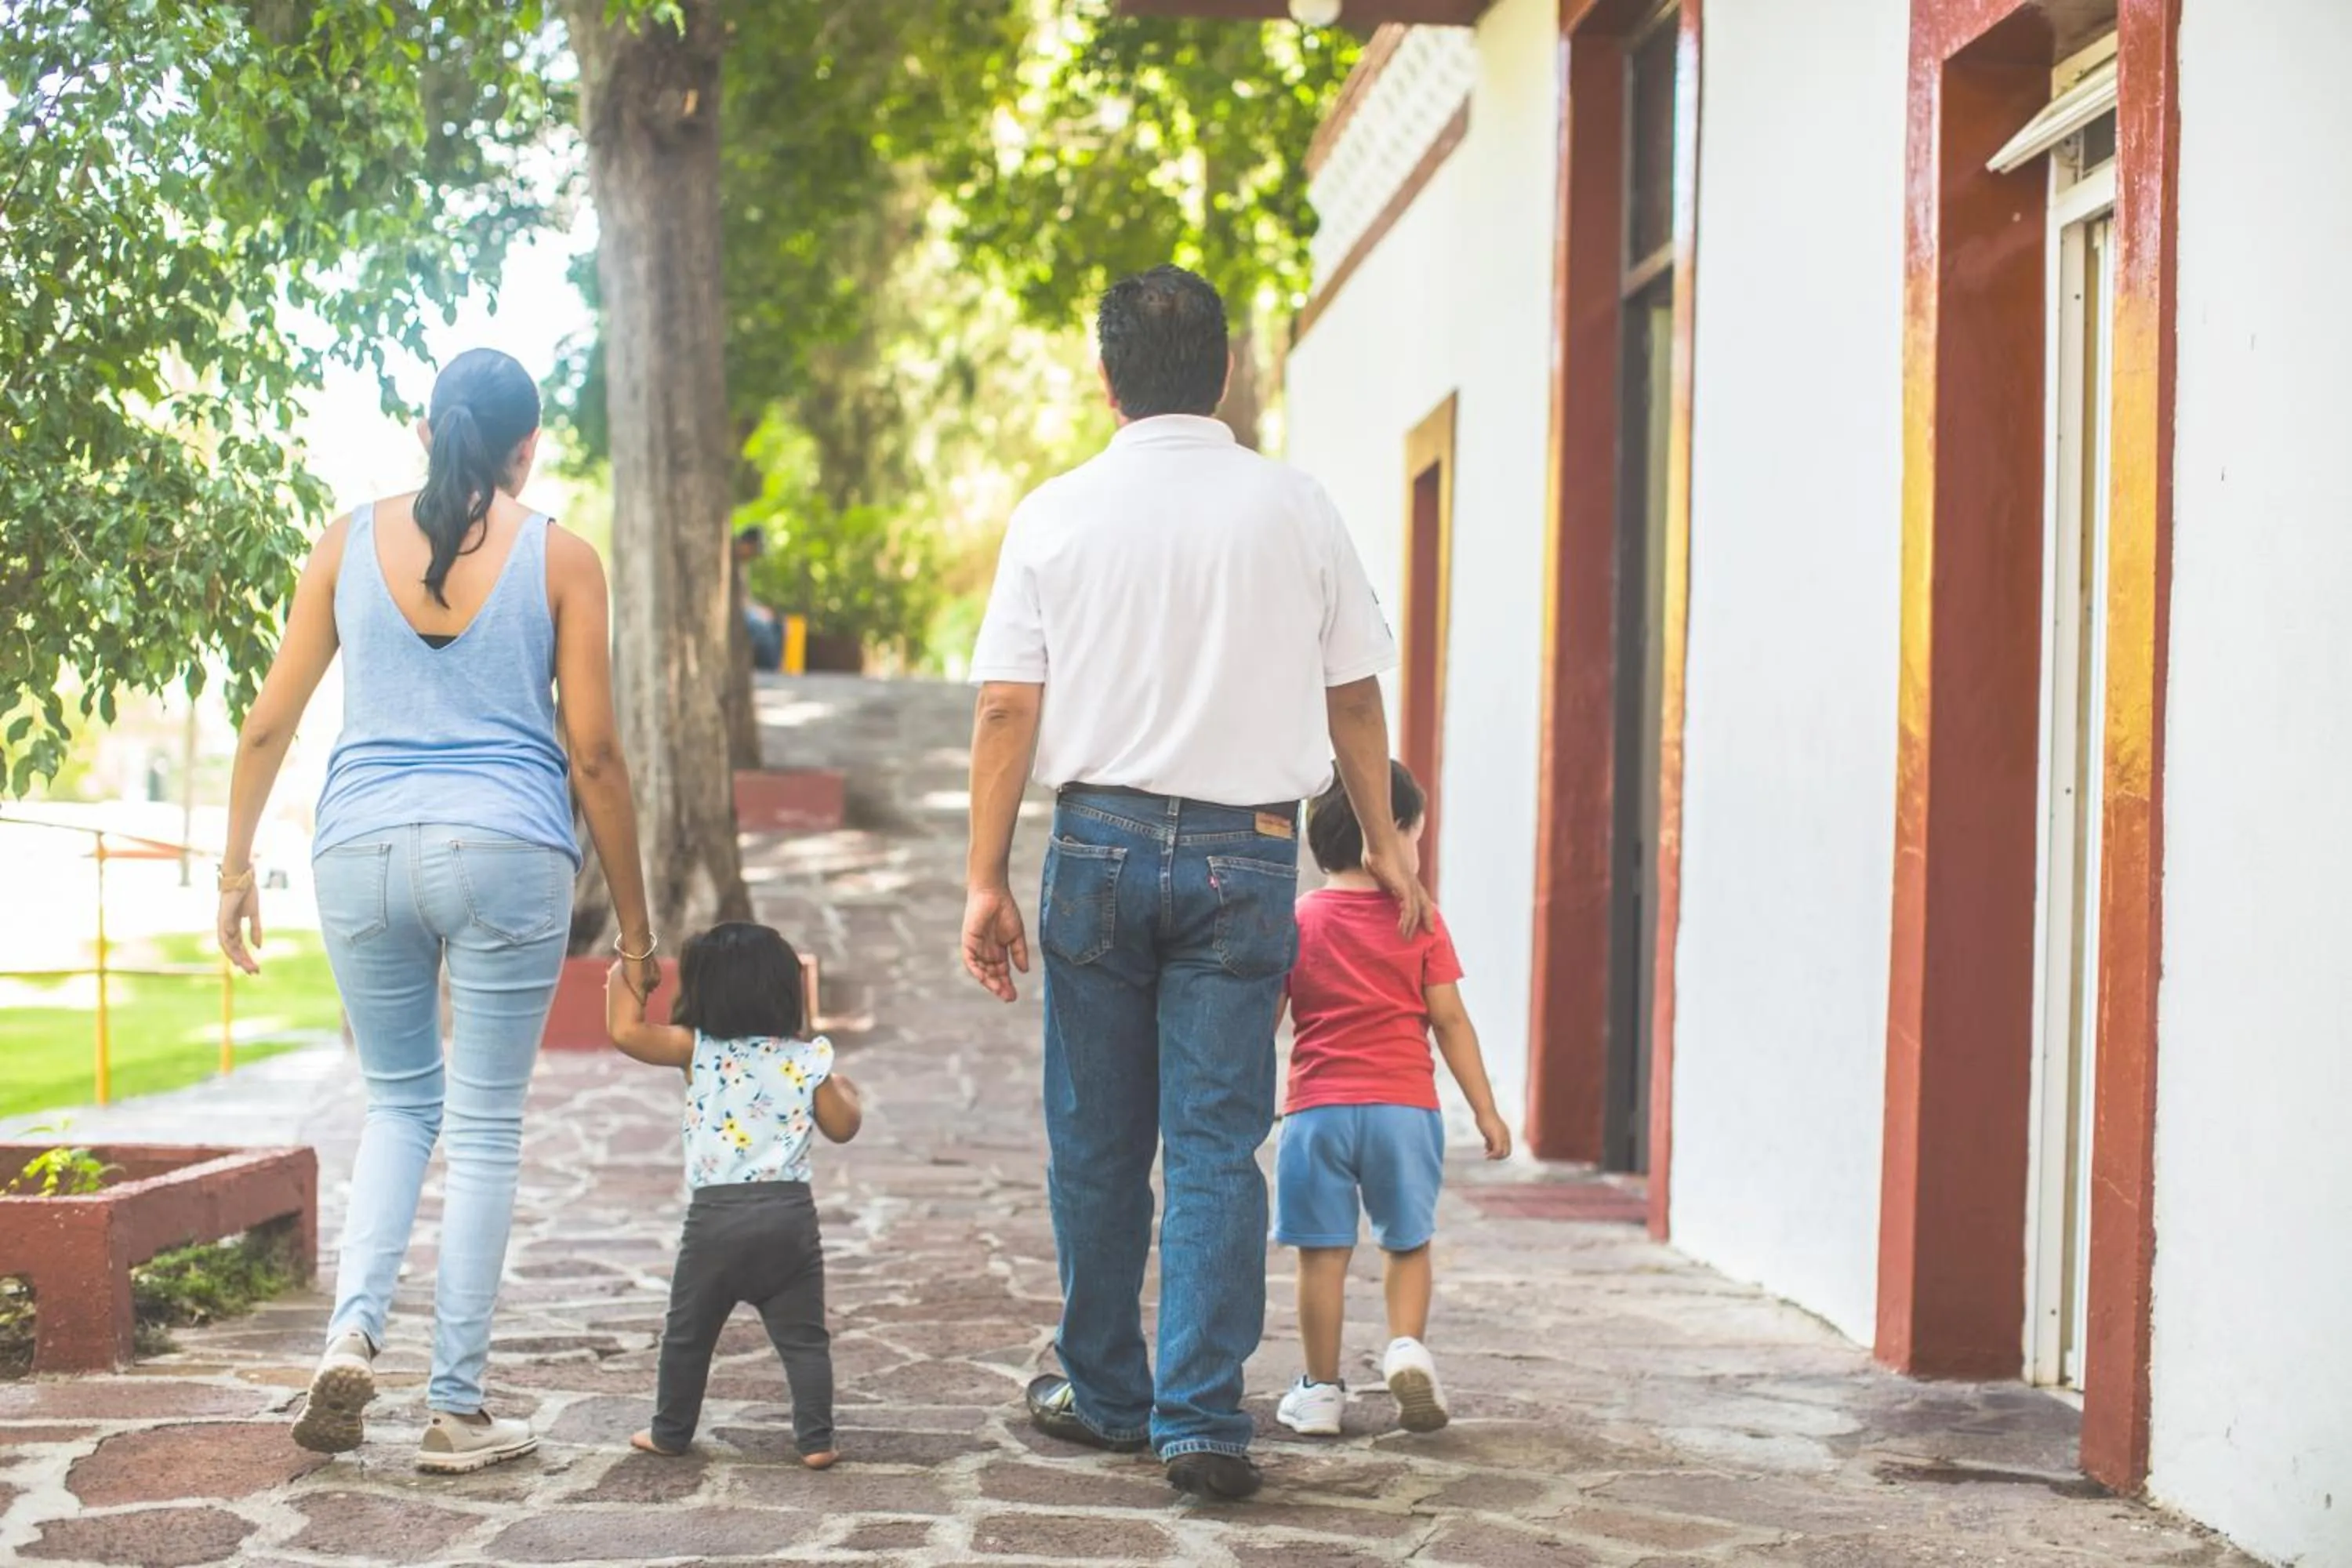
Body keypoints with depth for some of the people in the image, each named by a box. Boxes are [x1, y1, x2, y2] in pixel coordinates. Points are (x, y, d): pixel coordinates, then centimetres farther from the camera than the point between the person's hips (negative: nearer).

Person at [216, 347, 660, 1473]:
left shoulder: (350, 543, 7)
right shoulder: (558, 558, 2)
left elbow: (268, 722, 8)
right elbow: (593, 755, 0)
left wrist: (236, 864, 18)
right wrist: (633, 920, 8)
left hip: (362, 851, 2)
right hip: (506, 853, -2)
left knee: (398, 1102, 20)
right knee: (484, 1127, 6)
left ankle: (352, 1331, -1)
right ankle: (456, 1410, 8)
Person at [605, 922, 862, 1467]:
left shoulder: (698, 1050, -3)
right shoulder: (809, 1059, 2)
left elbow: (626, 1031, -8)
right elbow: (842, 1128, 8)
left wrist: (626, 973, 7)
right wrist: (848, 1094, 30)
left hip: (716, 1217, -1)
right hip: (790, 1212, 1)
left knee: (687, 1334, 15)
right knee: (803, 1337, 7)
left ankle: (670, 1431, 25)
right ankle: (816, 1438, 4)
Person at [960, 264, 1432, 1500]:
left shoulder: (1055, 515, 0)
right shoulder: (1295, 509, 2)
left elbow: (1006, 710, -2)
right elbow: (1352, 696, 7)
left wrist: (986, 877, 2)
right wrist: (1384, 842, 18)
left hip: (1101, 840, 0)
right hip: (1246, 852, 0)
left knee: (1098, 1142, 12)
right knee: (1217, 1143, 1)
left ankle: (1105, 1396, 23)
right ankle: (1201, 1417, -5)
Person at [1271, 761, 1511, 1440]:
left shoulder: (1296, 920, 2)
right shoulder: (1420, 921, -1)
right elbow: (1450, 1019, -1)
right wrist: (1486, 1109, 4)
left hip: (1317, 1109, 0)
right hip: (1404, 1105, 0)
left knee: (1324, 1252, 5)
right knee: (1408, 1243, 14)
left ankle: (1322, 1387, 7)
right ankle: (1407, 1344, -8)